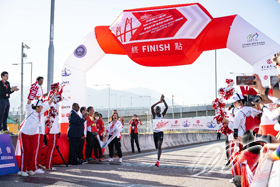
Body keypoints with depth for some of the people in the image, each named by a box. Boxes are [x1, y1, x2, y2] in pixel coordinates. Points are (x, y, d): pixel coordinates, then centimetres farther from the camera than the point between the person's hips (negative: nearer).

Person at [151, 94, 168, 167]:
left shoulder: (162, 115, 5)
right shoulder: (154, 115, 2)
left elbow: (166, 107, -7)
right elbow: (152, 107, -14)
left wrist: (163, 100, -10)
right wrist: (159, 102, -14)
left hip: (160, 133, -1)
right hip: (155, 133, 1)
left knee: (159, 146, -16)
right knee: (157, 147, 11)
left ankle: (158, 161, -24)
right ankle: (158, 160, 34)